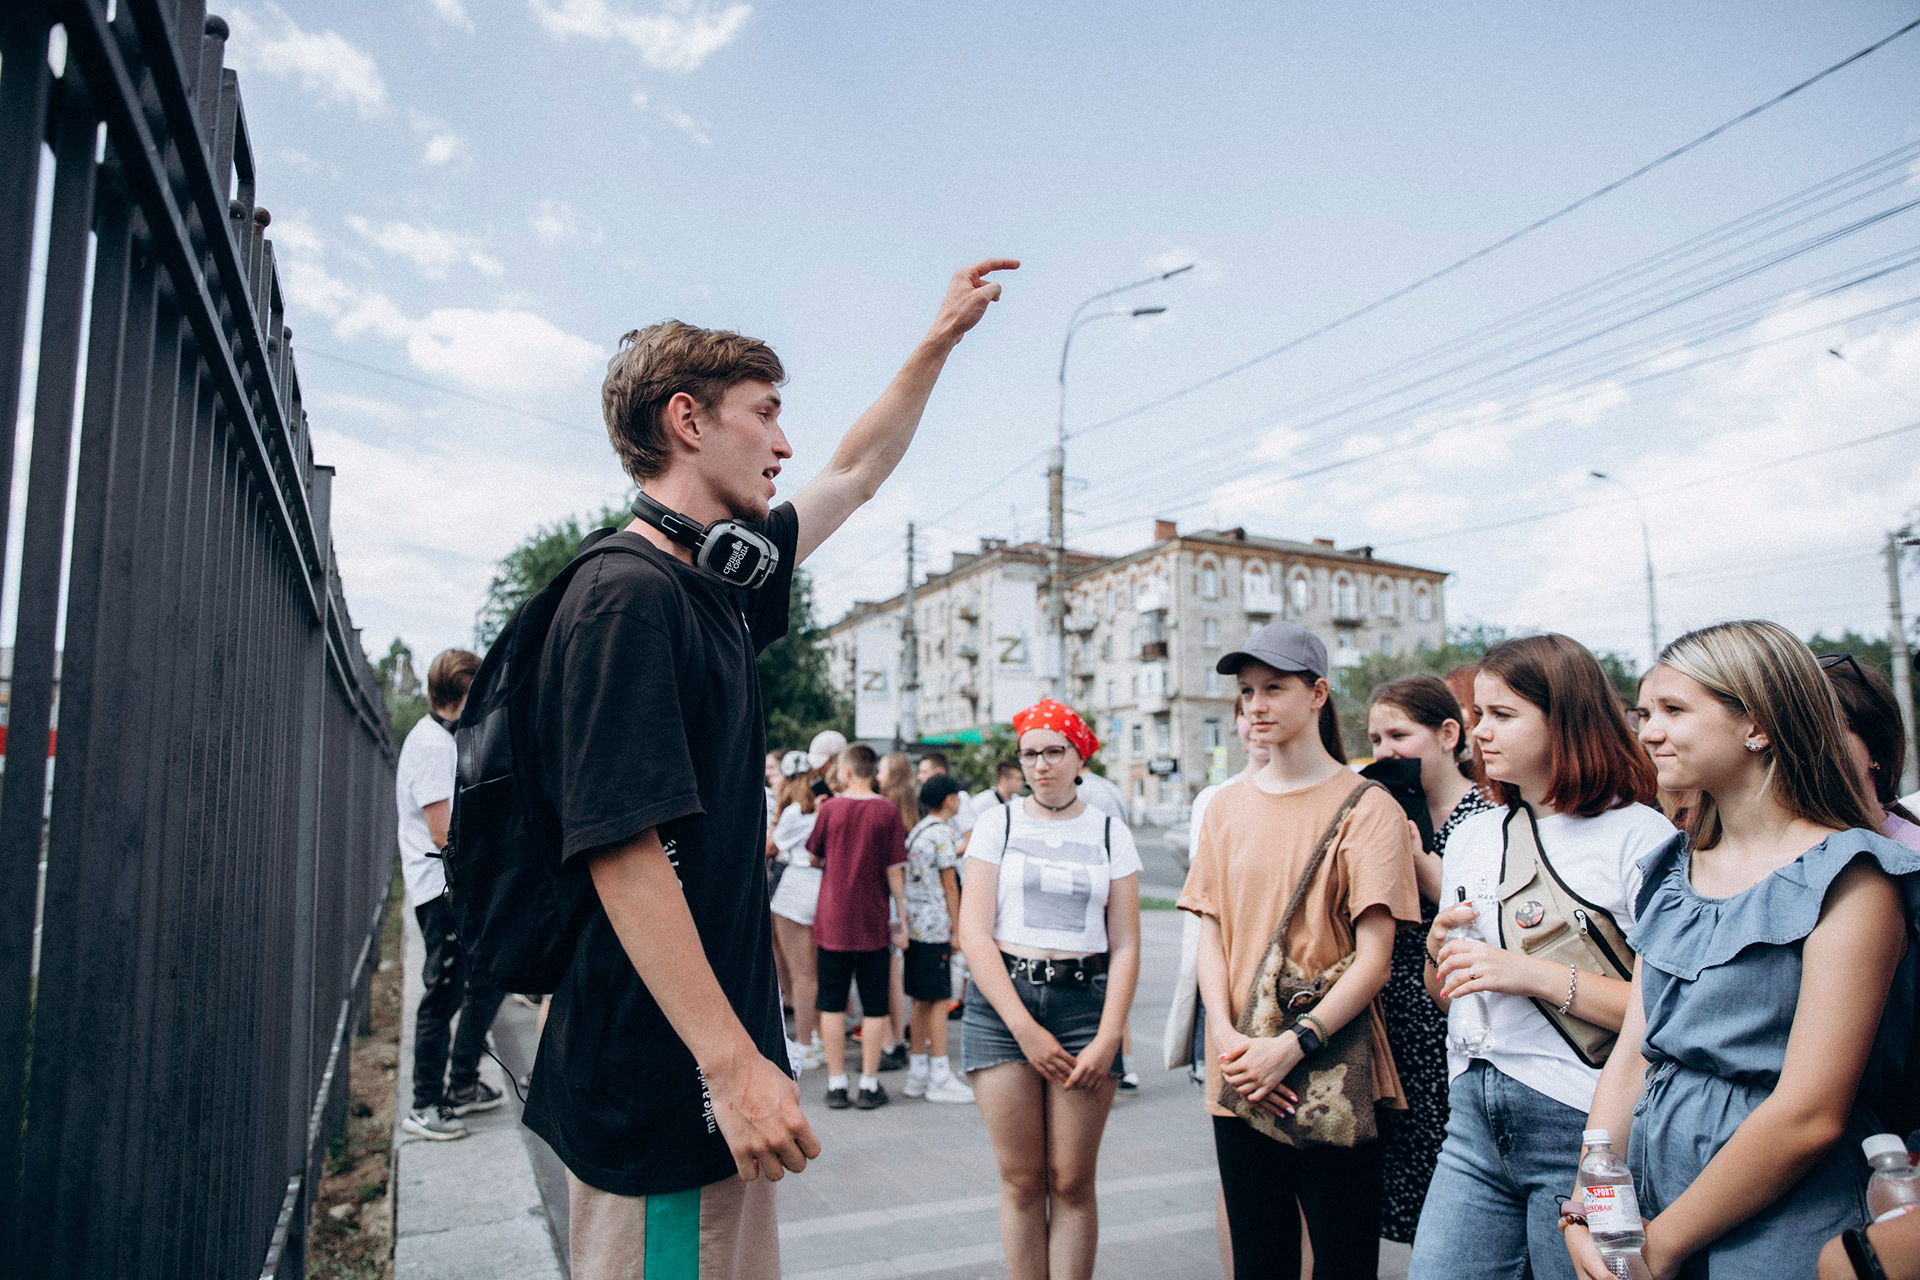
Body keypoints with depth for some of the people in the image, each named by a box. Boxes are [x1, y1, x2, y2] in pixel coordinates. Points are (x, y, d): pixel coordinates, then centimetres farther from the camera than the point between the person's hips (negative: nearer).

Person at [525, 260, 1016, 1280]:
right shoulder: (629, 597, -19)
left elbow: (857, 474, 23)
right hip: (658, 1080, -9)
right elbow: (622, 851, -25)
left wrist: (940, 339, 27)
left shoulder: (716, 582, 10)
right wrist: (735, 1064, -24)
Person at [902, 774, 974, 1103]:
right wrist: (956, 930, -5)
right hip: (934, 927, -9)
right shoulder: (940, 832, -11)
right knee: (938, 999, -4)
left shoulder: (916, 830, 15)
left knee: (922, 1001, 12)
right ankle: (940, 1078, 0)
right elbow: (949, 884, -10)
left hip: (914, 925, 9)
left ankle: (917, 1074, 17)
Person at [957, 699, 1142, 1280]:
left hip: (1085, 1001, 1)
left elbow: (1125, 947, 4)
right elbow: (974, 933, -2)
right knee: (1021, 1180, 4)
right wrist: (1025, 1028, -10)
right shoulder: (998, 824, 5)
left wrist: (1107, 1039, -8)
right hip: (1001, 1002, 0)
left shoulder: (1110, 834, 7)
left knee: (1072, 1182, 2)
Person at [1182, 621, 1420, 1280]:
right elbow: (1211, 933, 6)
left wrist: (1294, 1044, -19)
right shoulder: (1226, 806, 8)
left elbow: (1374, 957, -11)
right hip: (1239, 1079, 4)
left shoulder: (1365, 806, -6)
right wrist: (1226, 1036, -9)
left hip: (1334, 1081, -4)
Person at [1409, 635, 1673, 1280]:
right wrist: (1437, 951, -3)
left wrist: (1537, 975, -20)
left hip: (1582, 1127, -5)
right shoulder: (1470, 838, 11)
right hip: (1474, 1116, 5)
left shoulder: (1640, 836, -8)